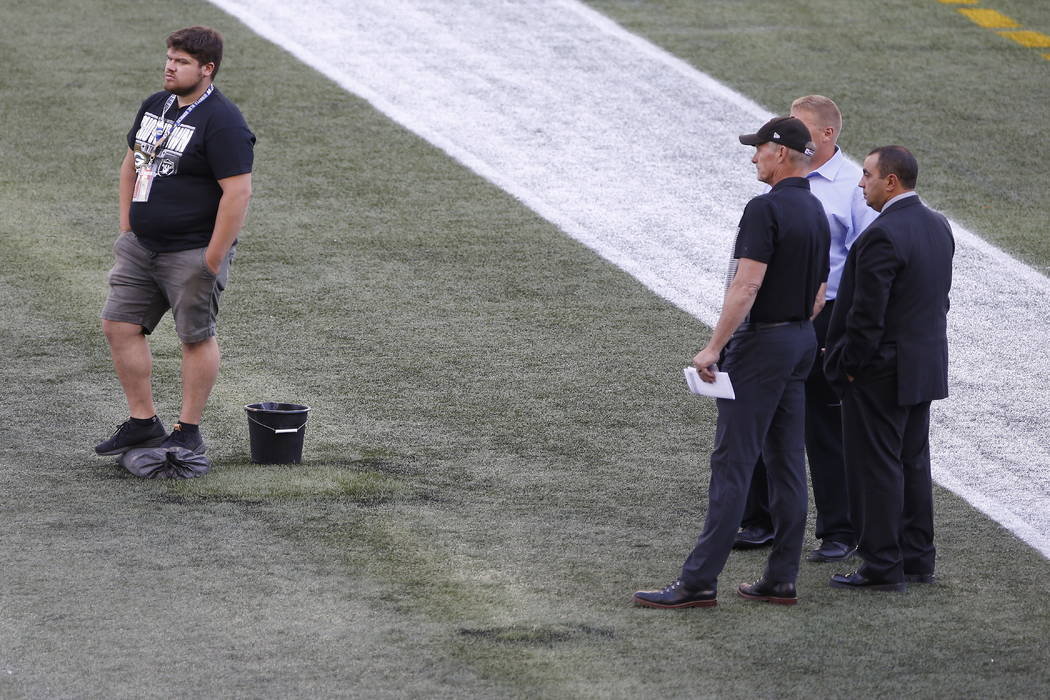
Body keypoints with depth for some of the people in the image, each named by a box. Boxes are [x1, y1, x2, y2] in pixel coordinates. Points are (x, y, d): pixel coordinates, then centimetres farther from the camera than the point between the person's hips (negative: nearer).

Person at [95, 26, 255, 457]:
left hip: (192, 252, -8)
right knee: (119, 325, 5)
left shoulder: (222, 123, -18)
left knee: (196, 337, 2)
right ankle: (143, 423, 14)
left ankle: (189, 433, 11)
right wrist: (126, 228, 14)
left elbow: (238, 192, -22)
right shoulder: (155, 106, 9)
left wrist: (212, 260, -22)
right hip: (141, 247, 8)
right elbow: (132, 164, 21)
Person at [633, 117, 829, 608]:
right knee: (786, 461, 9)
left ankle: (698, 581, -10)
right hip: (801, 341, 9)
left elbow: (747, 285, -24)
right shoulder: (816, 212, 12)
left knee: (732, 462, -9)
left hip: (761, 342, -9)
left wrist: (714, 347, -21)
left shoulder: (765, 209, -17)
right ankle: (781, 580, 10)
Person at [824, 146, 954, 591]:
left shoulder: (882, 237, -22)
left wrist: (850, 366, -12)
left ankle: (883, 567, 1)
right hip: (925, 366, 9)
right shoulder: (937, 226, 8)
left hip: (880, 371, -9)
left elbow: (867, 313, -22)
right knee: (912, 463, 15)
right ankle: (917, 559, 21)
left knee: (876, 467, -2)